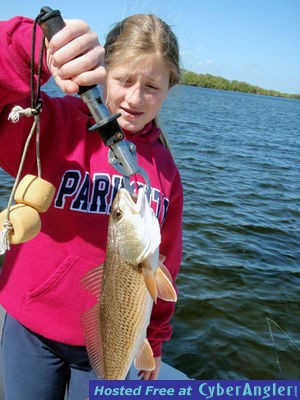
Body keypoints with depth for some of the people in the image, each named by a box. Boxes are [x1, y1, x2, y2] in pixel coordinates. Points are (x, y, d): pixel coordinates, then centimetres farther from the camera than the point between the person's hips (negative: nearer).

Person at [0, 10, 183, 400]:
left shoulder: (164, 166, -3)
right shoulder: (55, 125, -13)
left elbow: (164, 261, 4)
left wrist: (154, 340, 11)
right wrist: (38, 48, -44)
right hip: (31, 333, -1)